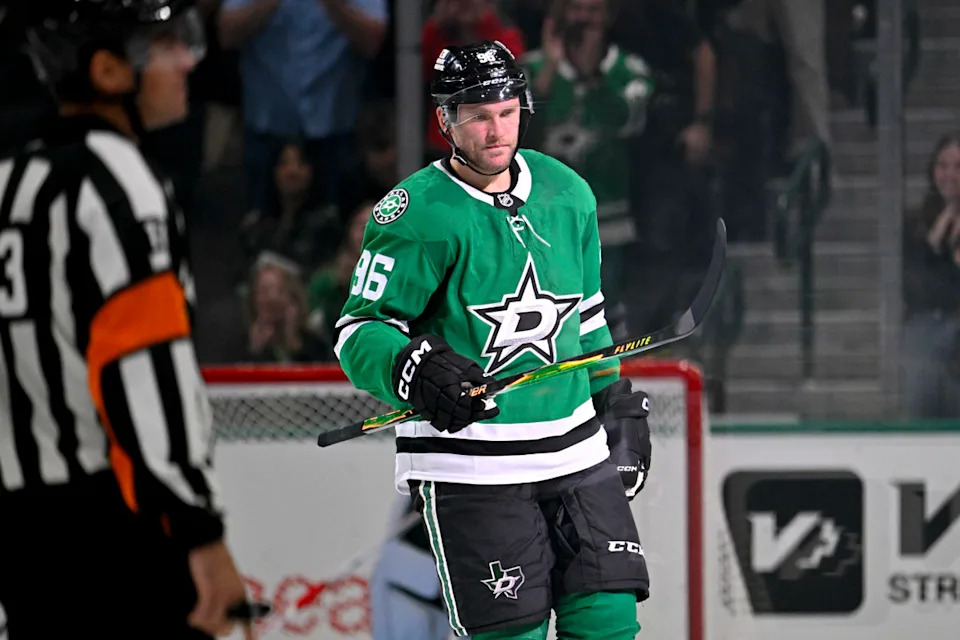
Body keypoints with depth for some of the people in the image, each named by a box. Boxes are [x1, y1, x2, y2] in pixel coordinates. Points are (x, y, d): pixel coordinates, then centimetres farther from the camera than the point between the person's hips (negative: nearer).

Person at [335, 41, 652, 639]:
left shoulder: (568, 194, 9)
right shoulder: (418, 214, -10)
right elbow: (359, 330, -9)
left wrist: (619, 405, 22)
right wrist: (412, 370, -28)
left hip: (576, 454, 5)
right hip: (470, 470, -5)